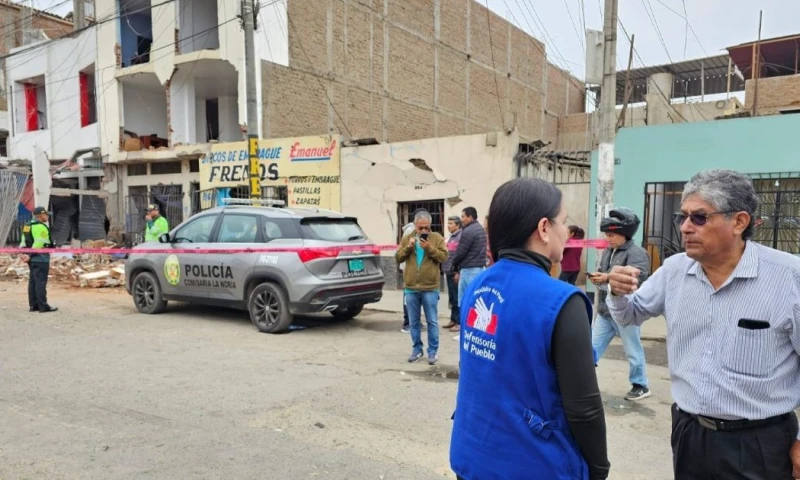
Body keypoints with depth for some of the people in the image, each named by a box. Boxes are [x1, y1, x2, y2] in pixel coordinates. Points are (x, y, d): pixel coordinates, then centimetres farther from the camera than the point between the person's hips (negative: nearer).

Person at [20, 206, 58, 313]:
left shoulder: (27, 226, 17)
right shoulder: (41, 227, -15)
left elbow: (23, 242, 15)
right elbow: (38, 244, -21)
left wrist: (25, 254, 8)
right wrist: (30, 255, -17)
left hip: (32, 259, 10)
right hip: (40, 258, -10)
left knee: (33, 281, 13)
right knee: (41, 282, -8)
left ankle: (33, 305, 18)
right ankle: (43, 306, -6)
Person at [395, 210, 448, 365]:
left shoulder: (437, 238, 0)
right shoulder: (407, 238, 8)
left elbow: (444, 257, -8)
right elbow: (398, 258, 4)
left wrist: (429, 248, -20)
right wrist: (408, 247, -11)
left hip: (430, 288, -2)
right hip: (410, 288, 3)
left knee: (432, 322, 4)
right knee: (413, 322, 11)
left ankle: (433, 351, 13)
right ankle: (416, 349, 23)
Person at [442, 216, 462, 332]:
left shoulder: (461, 236, -12)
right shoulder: (451, 237, 17)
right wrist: (445, 269, 16)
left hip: (456, 272, -9)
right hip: (449, 272, 9)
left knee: (457, 299, -3)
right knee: (452, 298, 15)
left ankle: (460, 322, 3)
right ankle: (453, 320, 24)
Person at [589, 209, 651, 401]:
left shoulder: (637, 253, -15)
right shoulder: (608, 251, 12)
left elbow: (637, 277, -28)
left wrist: (608, 278, -31)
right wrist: (597, 277, -3)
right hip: (605, 310, 8)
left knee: (633, 351, 9)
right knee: (593, 346, 12)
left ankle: (641, 386, 25)